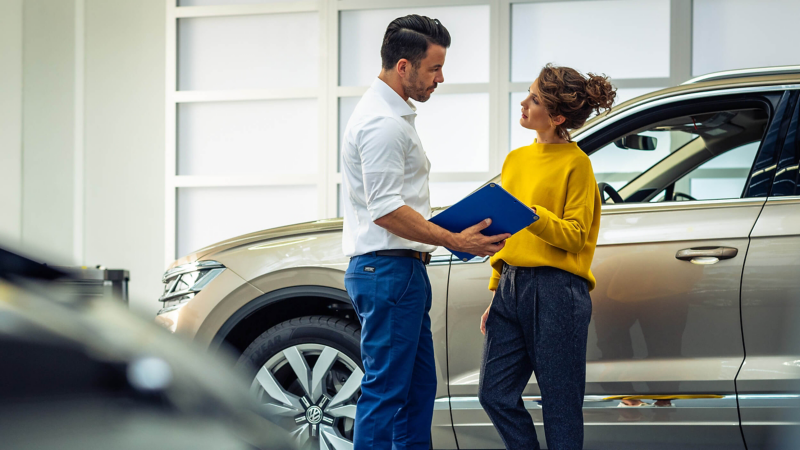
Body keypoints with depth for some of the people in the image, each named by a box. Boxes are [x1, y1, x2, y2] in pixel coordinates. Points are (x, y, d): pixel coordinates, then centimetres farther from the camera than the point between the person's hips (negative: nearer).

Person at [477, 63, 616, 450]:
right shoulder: (516, 159, 15)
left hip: (556, 291, -7)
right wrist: (495, 293, 17)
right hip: (512, 286, 7)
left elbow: (574, 236, -11)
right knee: (494, 393, 4)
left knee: (560, 406, -1)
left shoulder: (575, 163, -6)